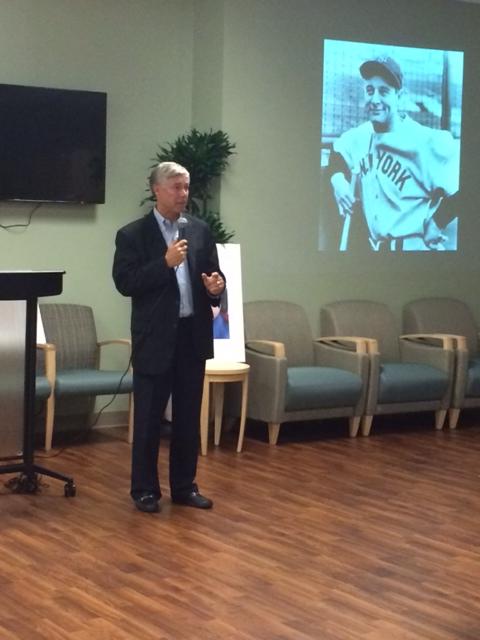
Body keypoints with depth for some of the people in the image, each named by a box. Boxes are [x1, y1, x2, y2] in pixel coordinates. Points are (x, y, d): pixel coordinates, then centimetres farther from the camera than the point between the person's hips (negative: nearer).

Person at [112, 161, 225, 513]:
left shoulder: (200, 230, 9)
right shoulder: (133, 234, -4)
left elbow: (214, 273, 13)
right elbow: (125, 283, -12)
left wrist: (217, 286, -11)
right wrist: (165, 263, -21)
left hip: (193, 335, 4)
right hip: (155, 338, -4)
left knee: (189, 417, 11)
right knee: (149, 418, 3)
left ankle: (184, 486, 21)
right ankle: (145, 489, 13)